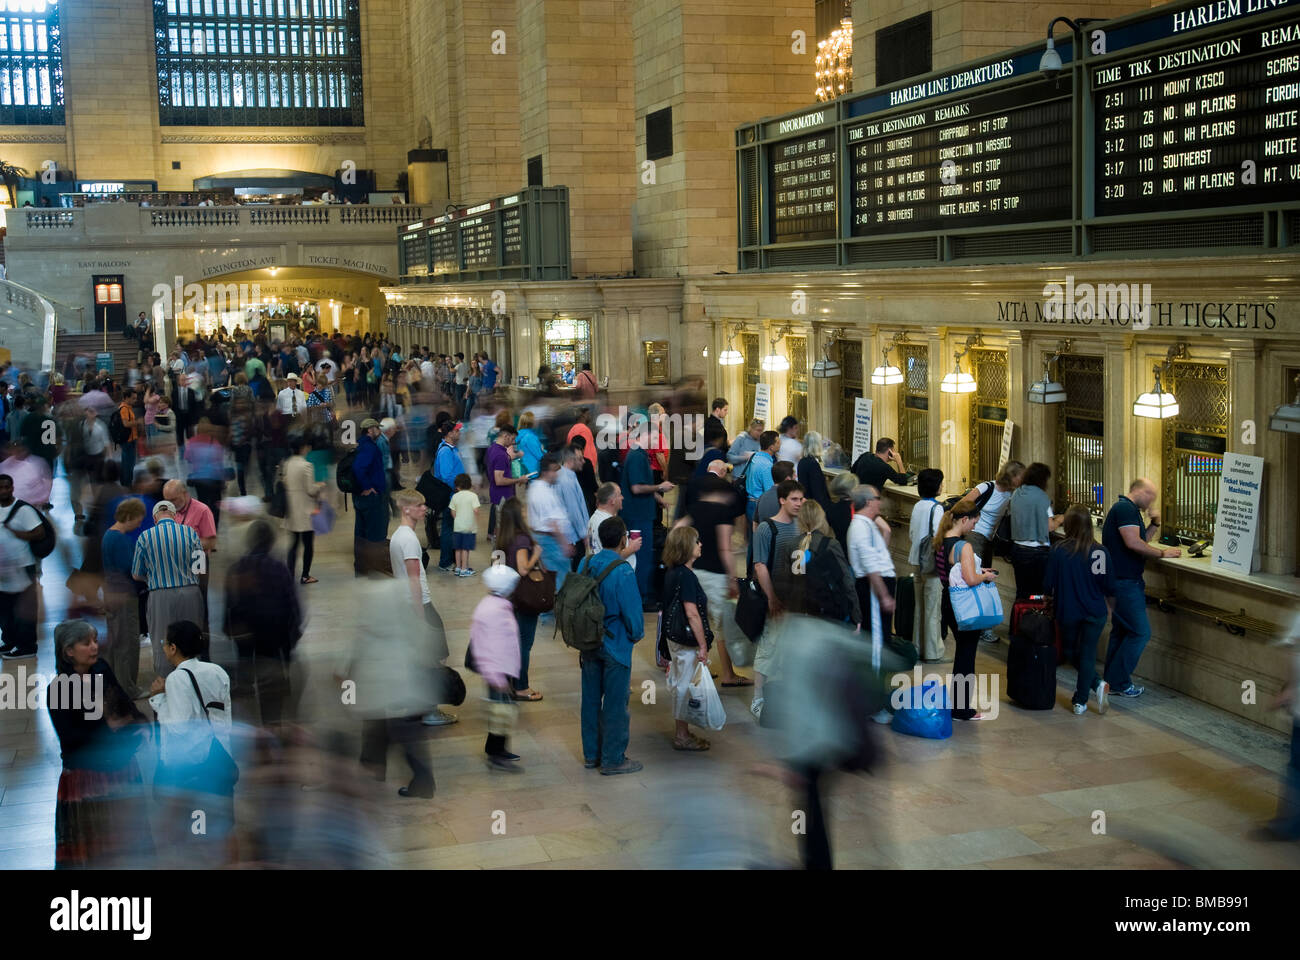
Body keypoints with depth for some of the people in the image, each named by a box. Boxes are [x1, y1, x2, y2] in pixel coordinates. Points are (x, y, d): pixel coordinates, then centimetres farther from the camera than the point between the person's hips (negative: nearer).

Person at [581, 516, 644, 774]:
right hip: (616, 646, -6)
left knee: (591, 699, 15)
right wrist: (637, 634, 2)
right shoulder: (623, 572, -21)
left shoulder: (587, 564, -1)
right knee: (615, 702, 4)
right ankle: (613, 759, 13)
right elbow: (632, 611, -18)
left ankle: (591, 754, 27)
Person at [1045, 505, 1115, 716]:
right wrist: (1110, 607, 15)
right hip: (1095, 612, 0)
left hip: (1067, 612, 0)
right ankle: (1080, 701, 7)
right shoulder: (1100, 552, -11)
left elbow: (1048, 586, -8)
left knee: (1072, 653, 21)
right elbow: (1110, 587, -5)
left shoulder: (1057, 551, -13)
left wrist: (1055, 596, 15)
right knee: (1087, 654, 9)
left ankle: (1097, 683, 9)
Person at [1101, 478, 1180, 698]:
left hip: (1124, 580, 11)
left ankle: (1112, 681, 23)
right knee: (1140, 632, -8)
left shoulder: (1130, 510, 19)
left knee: (1121, 630, 16)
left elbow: (1142, 540, 22)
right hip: (1125, 582, -11)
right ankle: (1119, 682, -3)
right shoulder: (1125, 509, -15)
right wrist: (1162, 553, -16)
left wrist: (1155, 523, 8)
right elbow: (1133, 542, -24)